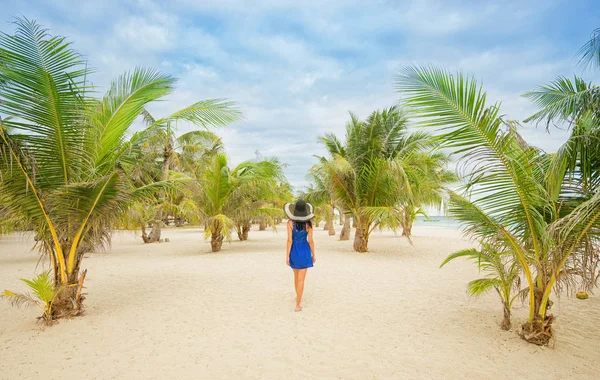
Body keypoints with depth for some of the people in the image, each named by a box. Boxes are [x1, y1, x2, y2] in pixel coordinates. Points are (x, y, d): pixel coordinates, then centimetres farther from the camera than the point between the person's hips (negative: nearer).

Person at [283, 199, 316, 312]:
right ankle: (298, 304, -2)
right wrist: (313, 255, 5)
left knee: (296, 276, 23)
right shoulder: (308, 223, -9)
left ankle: (298, 297, 41)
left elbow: (289, 240, -13)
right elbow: (310, 241, -7)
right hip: (304, 252, -1)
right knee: (301, 279, 0)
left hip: (294, 251, 1)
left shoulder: (290, 222, -12)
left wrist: (287, 256, -7)